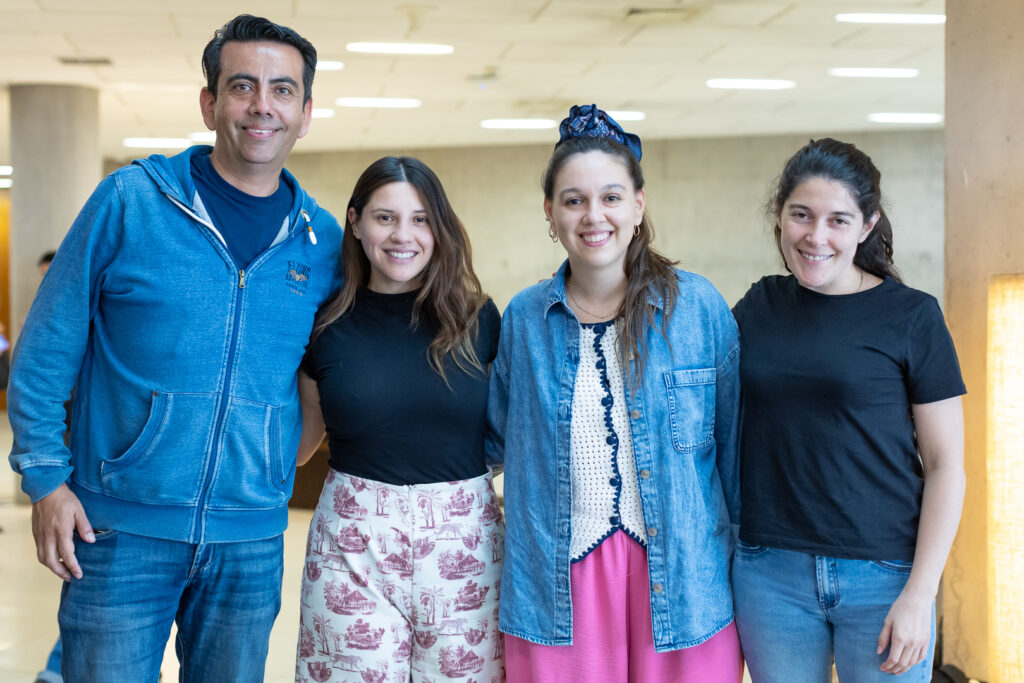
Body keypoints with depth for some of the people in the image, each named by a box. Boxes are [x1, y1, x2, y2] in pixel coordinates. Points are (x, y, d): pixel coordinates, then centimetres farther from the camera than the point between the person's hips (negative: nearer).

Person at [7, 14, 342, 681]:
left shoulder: (324, 241, 2)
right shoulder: (129, 200, -6)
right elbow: (46, 348, -2)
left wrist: (279, 461, 10)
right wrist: (46, 478, -6)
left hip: (251, 543, 3)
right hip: (121, 527, -3)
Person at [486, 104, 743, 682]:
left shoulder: (699, 307, -1)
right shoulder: (524, 317, 4)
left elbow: (734, 446, 3)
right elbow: (500, 438, 17)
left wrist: (749, 565, 3)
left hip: (678, 572, -1)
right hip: (558, 585, 1)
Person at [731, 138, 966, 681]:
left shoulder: (911, 316, -5)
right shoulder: (759, 307, 5)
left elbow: (945, 465, -5)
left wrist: (920, 592, -11)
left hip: (882, 573, -3)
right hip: (769, 571, 3)